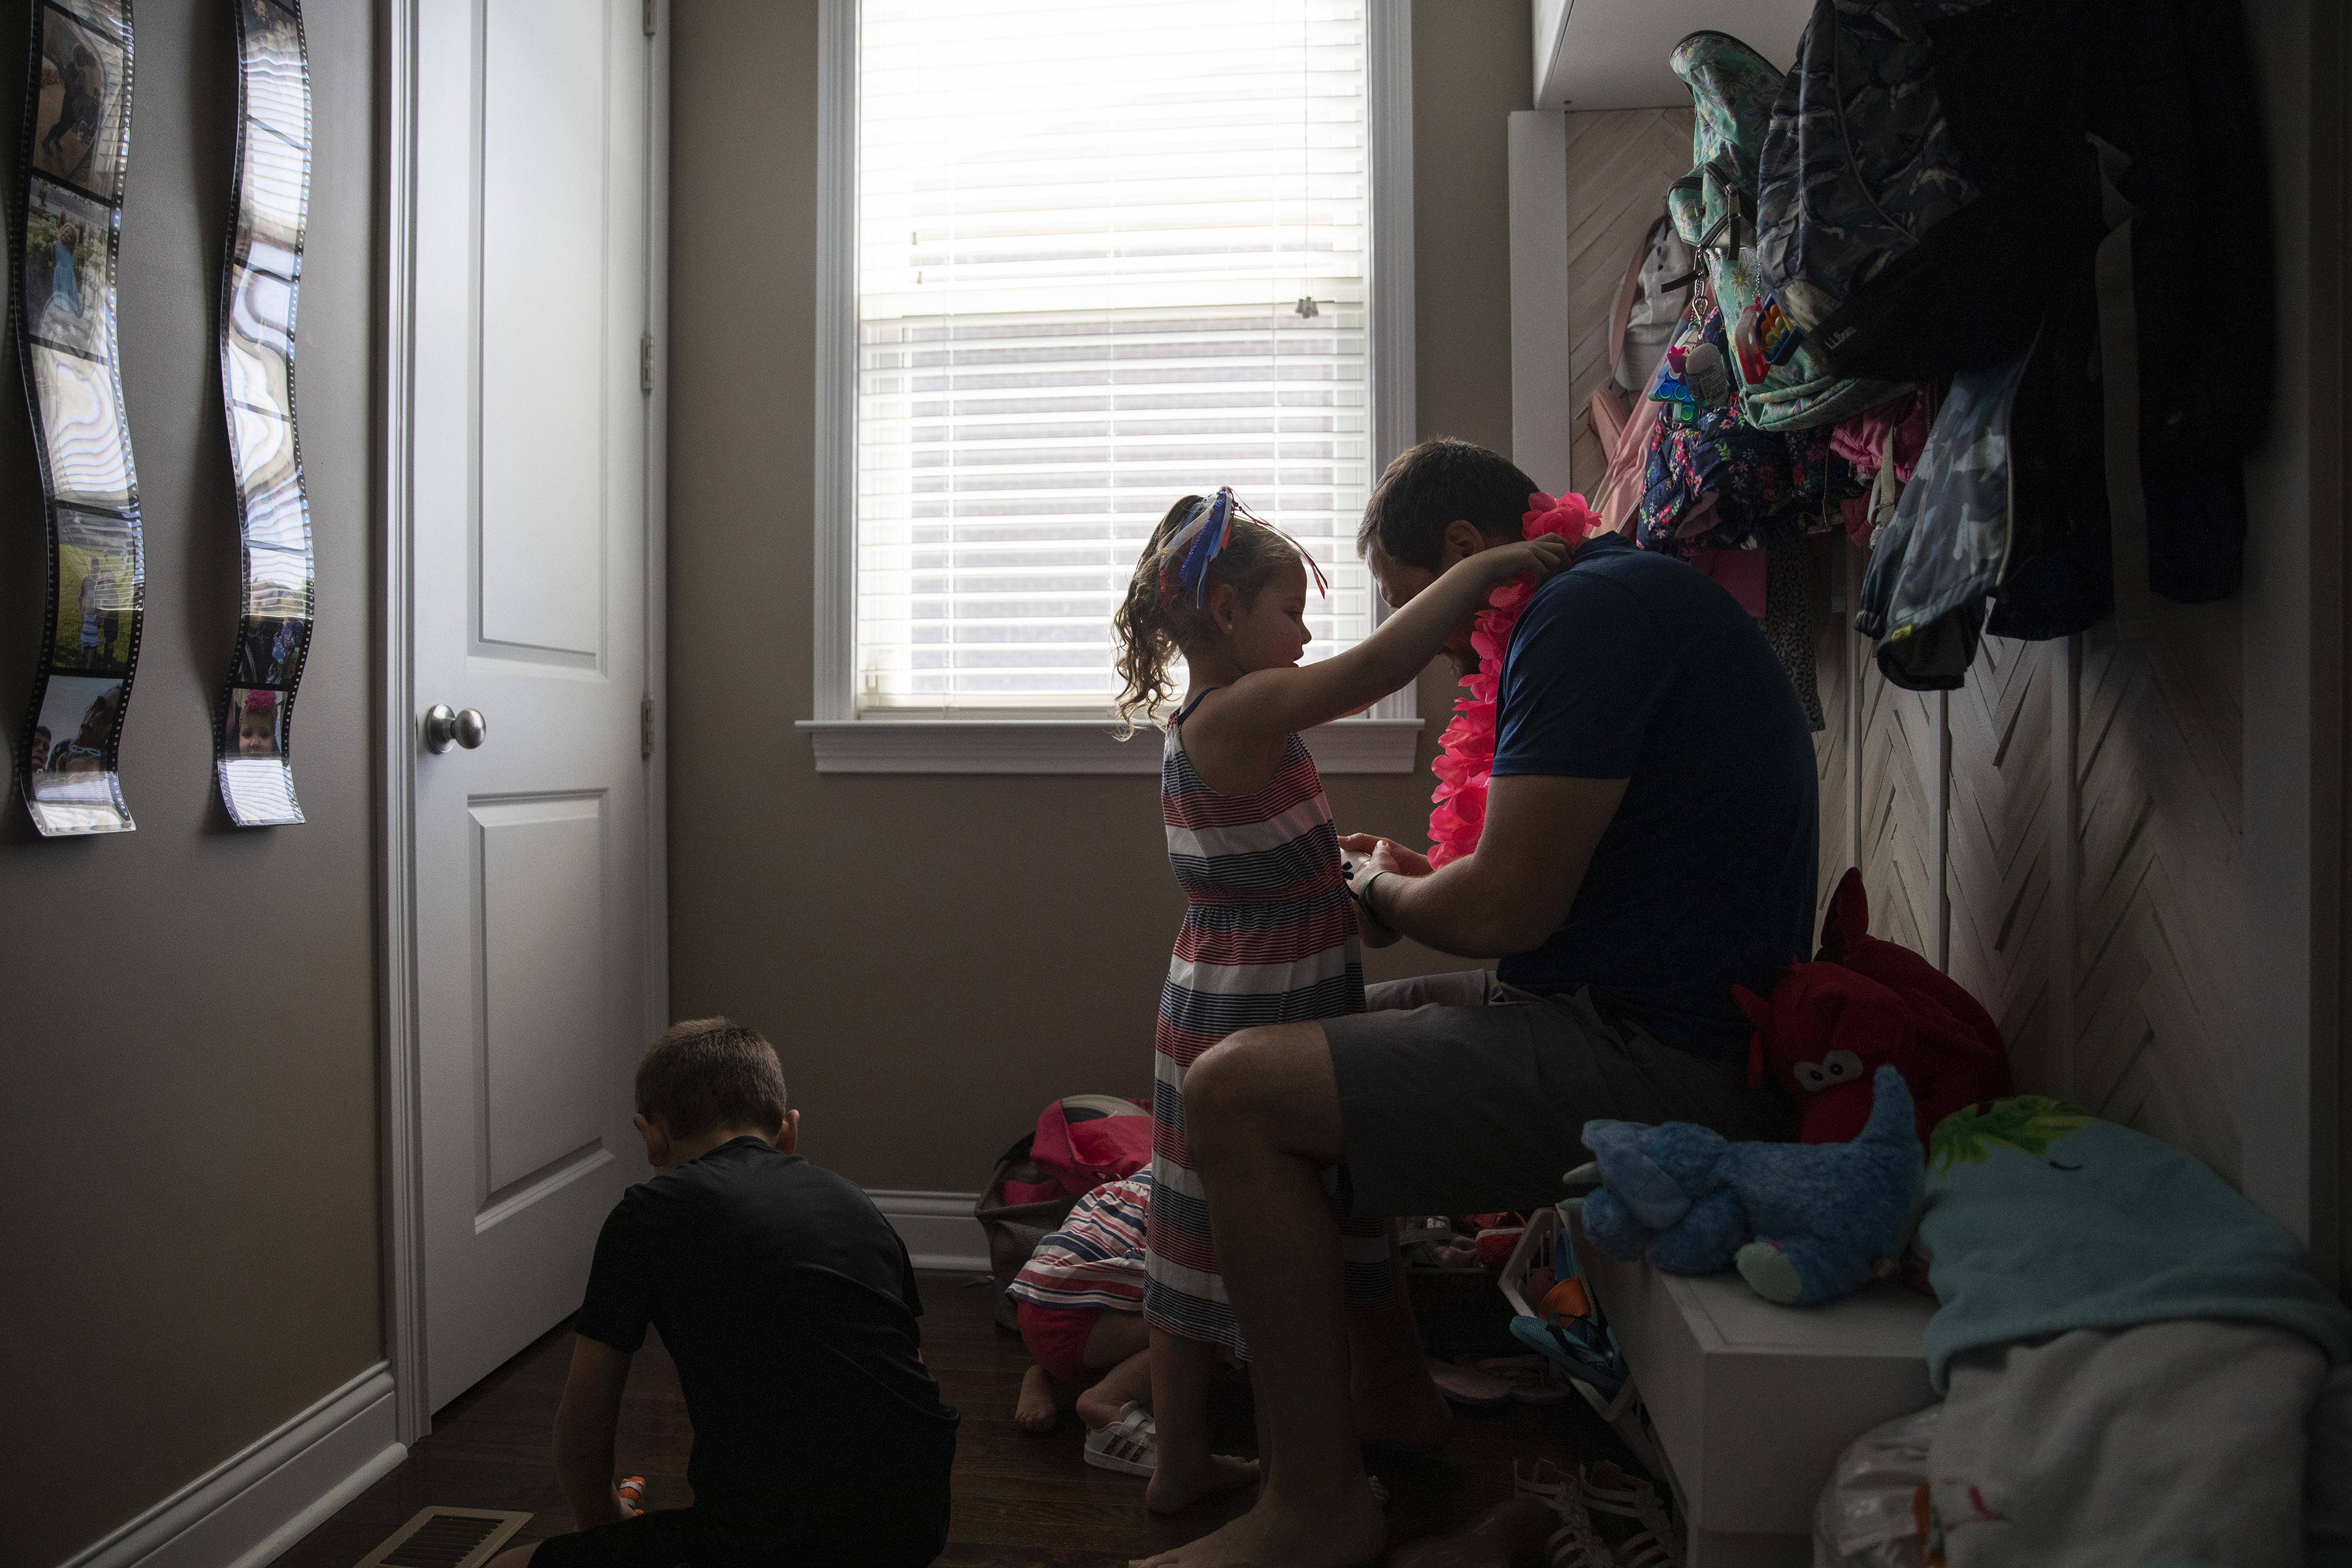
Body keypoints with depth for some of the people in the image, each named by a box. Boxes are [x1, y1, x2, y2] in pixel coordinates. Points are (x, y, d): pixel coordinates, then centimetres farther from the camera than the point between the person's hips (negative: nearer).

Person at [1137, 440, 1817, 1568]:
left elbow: (1508, 910, -21)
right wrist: (1414, 876, 14)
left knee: (1234, 1092, -17)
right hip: (1642, 1016, 11)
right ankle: (1386, 1383, 26)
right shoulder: (1630, 594, 17)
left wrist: (1383, 896, 0)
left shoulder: (1589, 611, -16)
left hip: (1654, 1059, -11)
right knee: (1322, 1038, 21)